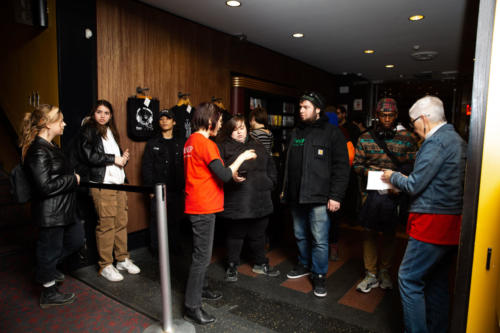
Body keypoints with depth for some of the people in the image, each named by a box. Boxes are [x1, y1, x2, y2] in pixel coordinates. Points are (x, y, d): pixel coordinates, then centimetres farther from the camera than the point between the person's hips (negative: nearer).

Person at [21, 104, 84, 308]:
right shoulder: (38, 151, -22)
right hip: (50, 213, -10)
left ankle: (48, 268, 40)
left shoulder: (49, 146, 10)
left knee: (76, 239, 21)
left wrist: (73, 179, 6)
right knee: (50, 247, 7)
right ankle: (49, 294, 27)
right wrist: (73, 179, -17)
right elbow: (45, 186, -27)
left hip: (61, 209, 10)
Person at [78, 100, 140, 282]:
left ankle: (122, 259, 19)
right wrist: (113, 159, -9)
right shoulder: (88, 130, 1)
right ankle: (105, 266, 6)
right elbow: (89, 156, -11)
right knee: (106, 224, -6)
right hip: (102, 184, -6)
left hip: (118, 183, 7)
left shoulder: (111, 132, 23)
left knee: (121, 221, 7)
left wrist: (123, 158, 7)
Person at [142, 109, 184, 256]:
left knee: (175, 219, 10)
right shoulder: (152, 143, 4)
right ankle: (156, 248, 18)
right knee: (157, 220, 4)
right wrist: (150, 187, -6)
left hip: (177, 189, 2)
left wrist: (185, 185, -1)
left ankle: (174, 245, 25)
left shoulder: (181, 142, 7)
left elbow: (186, 165, 5)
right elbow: (146, 167, 0)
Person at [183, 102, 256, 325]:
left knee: (201, 252, 22)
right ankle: (192, 307, 8)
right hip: (204, 208, -10)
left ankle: (201, 288, 38)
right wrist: (242, 157, -9)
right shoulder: (206, 144, -18)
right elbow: (224, 175, -23)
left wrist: (231, 175, 13)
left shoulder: (190, 141, 11)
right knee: (202, 256, -2)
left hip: (197, 206, 10)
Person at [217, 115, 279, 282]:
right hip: (236, 203, -5)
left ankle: (260, 264, 38)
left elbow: (270, 166, 22)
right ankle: (232, 266, 30)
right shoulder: (223, 147, -2)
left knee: (258, 235, 19)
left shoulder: (258, 147, 15)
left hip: (260, 201, 5)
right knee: (235, 235, 10)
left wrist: (270, 182, 11)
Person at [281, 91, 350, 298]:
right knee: (300, 235, 18)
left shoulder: (332, 133, -5)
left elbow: (341, 167, -9)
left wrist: (336, 196, -14)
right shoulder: (296, 132, 14)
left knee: (319, 239, 0)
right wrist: (285, 189, 15)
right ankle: (304, 265, 38)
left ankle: (319, 275, 18)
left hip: (319, 198, -6)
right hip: (296, 196, 6)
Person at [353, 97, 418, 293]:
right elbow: (357, 164, 8)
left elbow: (412, 166, 1)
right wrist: (367, 171, -13)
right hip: (371, 192, 1)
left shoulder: (406, 138, 1)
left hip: (394, 194, 0)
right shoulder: (365, 138, 5)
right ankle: (371, 275, 19)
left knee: (389, 234, 13)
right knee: (369, 233, 5)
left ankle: (385, 273, 31)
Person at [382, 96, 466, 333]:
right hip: (453, 223, 10)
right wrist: (400, 181, 16)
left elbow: (414, 185, -17)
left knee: (409, 279, -1)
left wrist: (392, 177, 2)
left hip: (432, 223, -10)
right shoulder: (457, 140, 15)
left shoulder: (436, 142, -16)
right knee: (437, 280, 19)